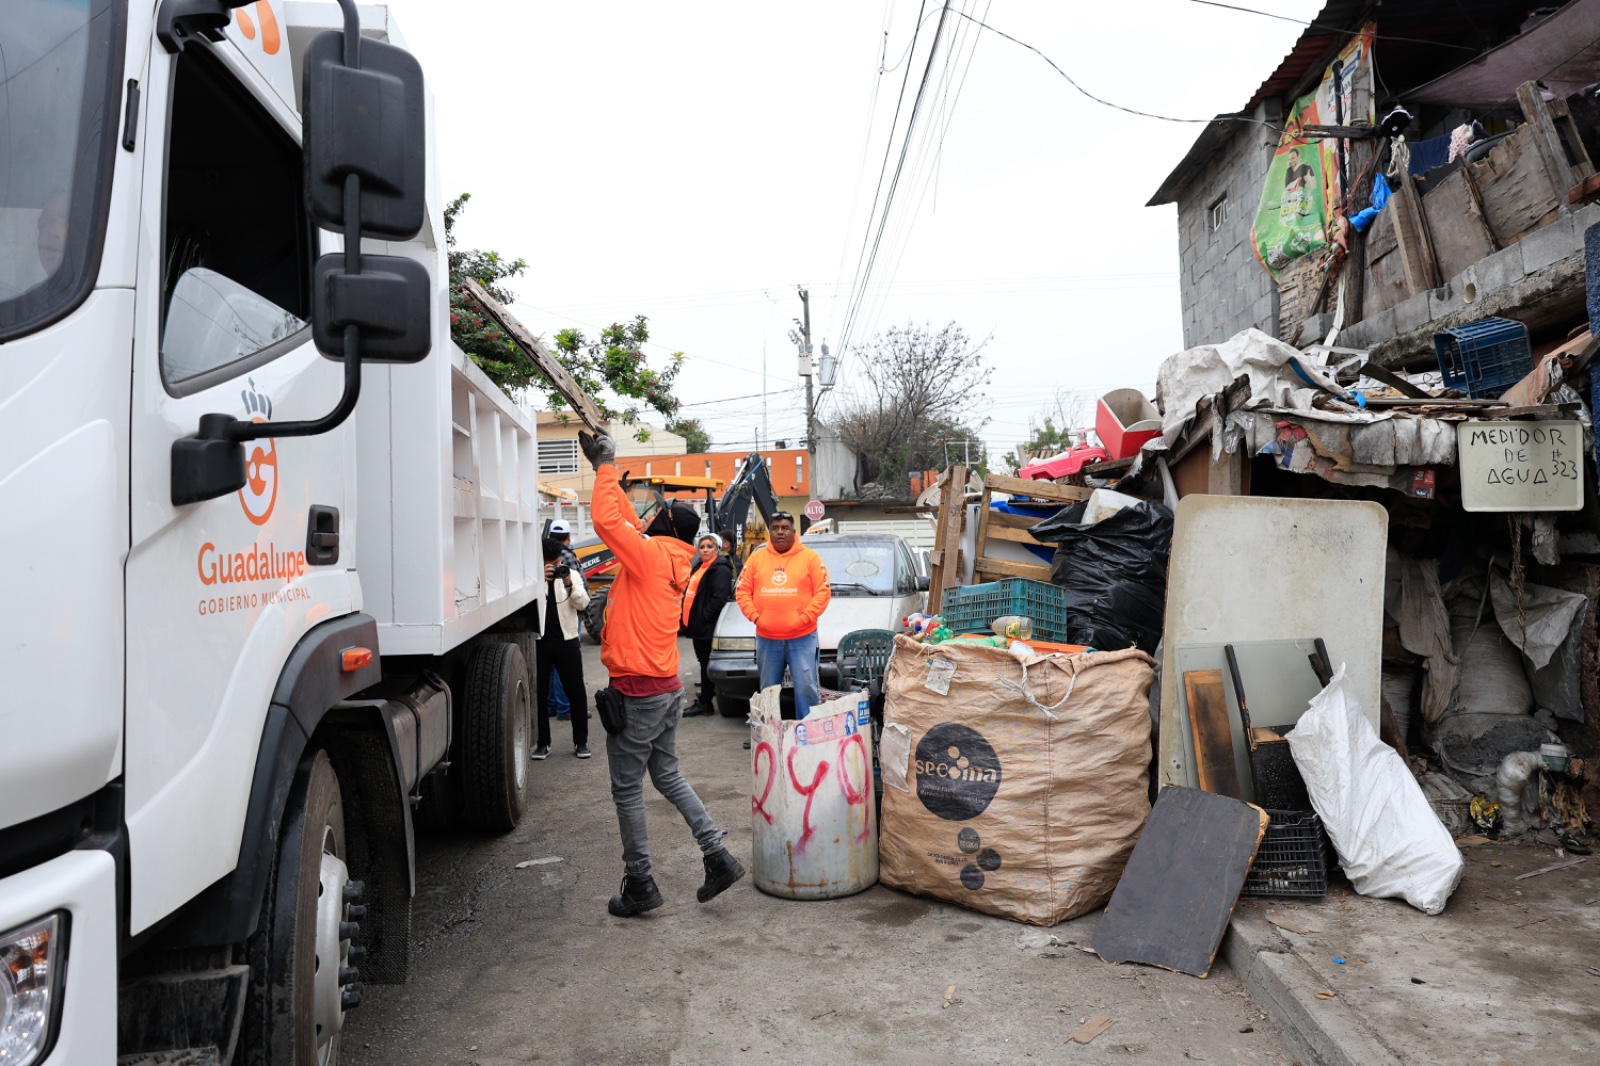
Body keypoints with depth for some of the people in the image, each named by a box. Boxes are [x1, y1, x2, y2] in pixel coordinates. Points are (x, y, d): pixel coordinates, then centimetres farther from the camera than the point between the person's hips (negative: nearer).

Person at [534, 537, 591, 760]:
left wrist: (569, 584, -21)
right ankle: (543, 743, 14)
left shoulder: (572, 574, 4)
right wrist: (540, 579, -26)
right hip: (538, 640, -1)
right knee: (539, 692, 3)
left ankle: (581, 741, 14)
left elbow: (582, 603, -5)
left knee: (576, 691, 4)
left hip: (566, 640, 1)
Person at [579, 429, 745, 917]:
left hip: (638, 692, -8)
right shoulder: (673, 561, 10)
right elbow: (627, 520, 19)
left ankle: (639, 885, 10)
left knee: (627, 788, 2)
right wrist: (604, 467, 20)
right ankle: (718, 856, 15)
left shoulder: (651, 554, -13)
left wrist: (607, 467, -6)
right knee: (667, 774, 19)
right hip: (667, 688, 8)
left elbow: (607, 520, -19)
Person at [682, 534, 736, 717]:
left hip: (707, 626, -10)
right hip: (698, 625, 10)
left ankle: (704, 703, 1)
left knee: (706, 663, -4)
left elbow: (719, 598, -23)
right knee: (704, 662, 16)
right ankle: (705, 698, 25)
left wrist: (704, 616, -20)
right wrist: (690, 617, 15)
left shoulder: (720, 570, -14)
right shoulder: (699, 567, 18)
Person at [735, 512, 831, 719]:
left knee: (806, 688, -5)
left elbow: (823, 592, -5)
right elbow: (743, 591, 8)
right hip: (767, 638, 3)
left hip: (802, 638, -3)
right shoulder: (756, 559, 8)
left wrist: (804, 618, -14)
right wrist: (755, 616, -6)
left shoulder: (810, 557, 0)